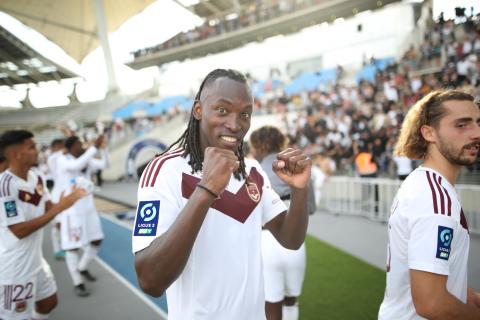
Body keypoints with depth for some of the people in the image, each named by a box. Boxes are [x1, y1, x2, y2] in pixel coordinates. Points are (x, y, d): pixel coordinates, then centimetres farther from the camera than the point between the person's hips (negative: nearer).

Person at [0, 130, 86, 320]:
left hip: (35, 260, 8)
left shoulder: (37, 177, 2)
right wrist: (58, 208, -26)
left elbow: (47, 209, 7)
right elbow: (19, 231, -26)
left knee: (49, 302, 22)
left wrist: (70, 198, -10)